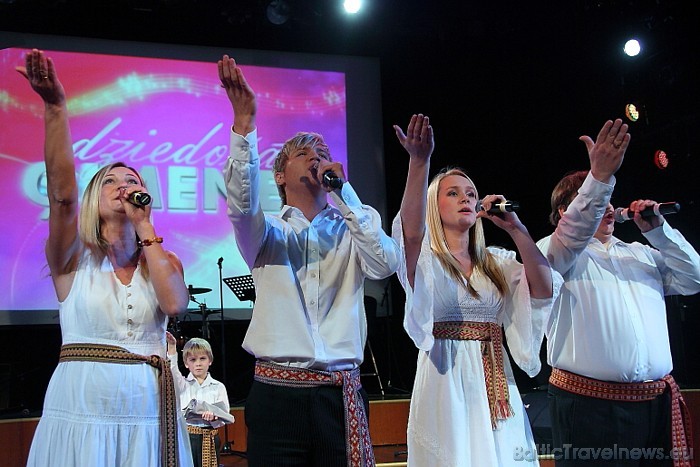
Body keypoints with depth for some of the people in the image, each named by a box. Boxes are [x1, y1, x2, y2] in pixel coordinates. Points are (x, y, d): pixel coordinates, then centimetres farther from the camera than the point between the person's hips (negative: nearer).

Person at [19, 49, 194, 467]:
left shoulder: (164, 261, 9)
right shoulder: (74, 258, 3)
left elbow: (175, 303, -13)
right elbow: (62, 191, -14)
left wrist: (144, 226, -5)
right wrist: (55, 106, -24)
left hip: (149, 414, 2)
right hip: (82, 408, -2)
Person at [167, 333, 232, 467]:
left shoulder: (218, 387, 7)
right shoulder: (182, 384, 8)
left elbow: (225, 415, 1)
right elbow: (172, 372, -12)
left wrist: (214, 415, -22)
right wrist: (171, 347, -24)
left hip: (209, 439, 0)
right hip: (186, 436, 0)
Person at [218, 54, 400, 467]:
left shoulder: (350, 230, 12)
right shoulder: (268, 232, 9)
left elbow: (385, 264, -8)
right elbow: (243, 202, -13)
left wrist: (342, 190, -4)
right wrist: (244, 120, -24)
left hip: (341, 398, 1)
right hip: (277, 396, -1)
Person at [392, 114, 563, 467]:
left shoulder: (498, 262, 13)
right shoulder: (425, 260, 0)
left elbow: (544, 289, -2)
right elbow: (411, 231, -23)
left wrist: (515, 228, -5)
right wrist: (419, 162, -35)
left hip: (495, 382, 4)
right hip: (447, 381, -4)